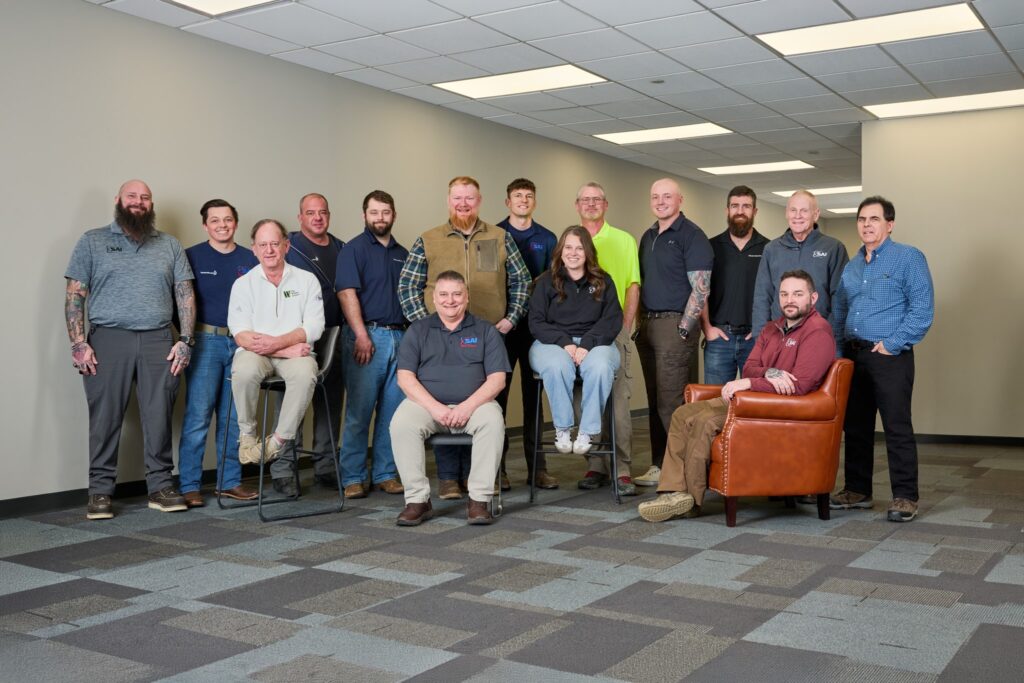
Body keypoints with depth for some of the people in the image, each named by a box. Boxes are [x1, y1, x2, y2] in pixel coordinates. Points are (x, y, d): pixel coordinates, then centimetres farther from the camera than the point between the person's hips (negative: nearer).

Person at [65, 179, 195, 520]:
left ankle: (161, 486, 11)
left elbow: (185, 295, 11)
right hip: (108, 340, -1)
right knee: (105, 419, -1)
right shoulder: (93, 242, 10)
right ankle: (100, 492, 7)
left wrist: (185, 341, 0)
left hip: (158, 342, 2)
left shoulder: (170, 245, 16)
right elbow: (74, 296, 5)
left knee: (160, 418, 1)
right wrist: (79, 343, -6)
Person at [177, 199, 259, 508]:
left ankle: (230, 481, 18)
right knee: (198, 416, -6)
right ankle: (189, 486, 2)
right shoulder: (192, 257, 2)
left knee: (234, 418, 8)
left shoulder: (250, 260, 11)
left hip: (241, 343, 4)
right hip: (205, 342, -4)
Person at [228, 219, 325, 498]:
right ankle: (247, 434, -12)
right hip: (255, 353, 0)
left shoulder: (307, 281, 10)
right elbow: (241, 336, -3)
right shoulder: (243, 284, 9)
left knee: (305, 373, -36)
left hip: (294, 353, 0)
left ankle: (279, 440, -22)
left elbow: (313, 328, -1)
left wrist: (276, 342, -16)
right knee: (244, 371, -36)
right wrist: (288, 349, -14)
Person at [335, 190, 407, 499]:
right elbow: (347, 293, -10)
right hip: (367, 335, -5)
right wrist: (361, 335, -18)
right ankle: (352, 478, 3)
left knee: (392, 412, 6)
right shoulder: (354, 250, 0)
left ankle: (385, 473, 15)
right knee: (359, 411, -4)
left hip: (400, 336, 6)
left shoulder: (402, 254, 18)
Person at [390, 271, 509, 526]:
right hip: (427, 403, 1)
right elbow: (405, 377, 2)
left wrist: (468, 405, -15)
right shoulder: (418, 330, 12)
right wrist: (434, 407, -14)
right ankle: (417, 500, -22)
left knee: (493, 420, -32)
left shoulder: (485, 331, 11)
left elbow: (497, 379, 2)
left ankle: (479, 499, -25)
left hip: (474, 403, 0)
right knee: (402, 422, -30)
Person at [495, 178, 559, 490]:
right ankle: (495, 466, 4)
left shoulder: (547, 238, 12)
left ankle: (537, 466, 10)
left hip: (536, 324, 2)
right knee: (498, 392, -2)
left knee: (534, 394, 5)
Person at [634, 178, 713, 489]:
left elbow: (700, 288, -11)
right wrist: (641, 323, 13)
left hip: (675, 324, -7)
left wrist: (683, 329, -15)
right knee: (654, 401, 10)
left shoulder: (691, 235, -5)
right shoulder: (648, 237, 18)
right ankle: (658, 465, 17)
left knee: (671, 402, -9)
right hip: (648, 325, 7)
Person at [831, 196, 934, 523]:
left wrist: (893, 344, -15)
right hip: (853, 356, 7)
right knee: (855, 426, 11)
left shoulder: (908, 258, -3)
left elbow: (922, 308, -11)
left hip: (889, 357, -6)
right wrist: (839, 345, 8)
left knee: (897, 427, -6)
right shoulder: (851, 266, 17)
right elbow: (840, 309, 22)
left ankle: (905, 497, 1)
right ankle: (857, 490, 20)